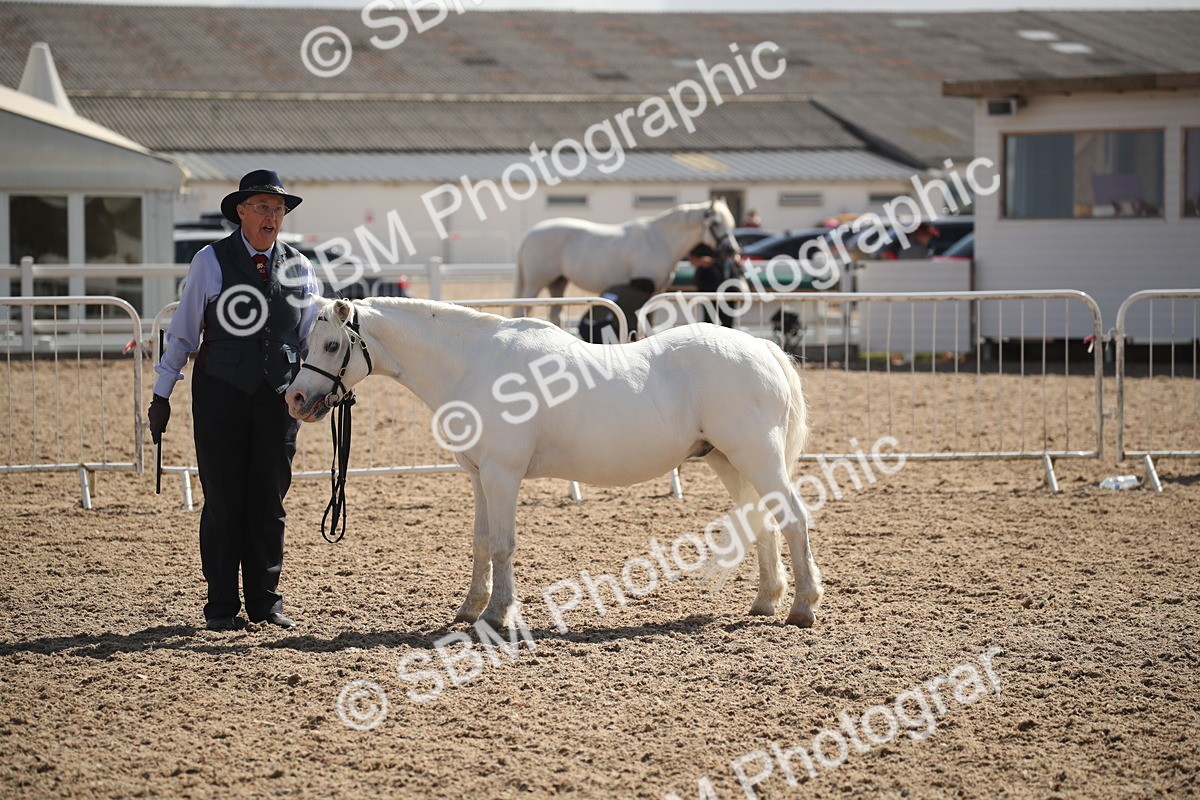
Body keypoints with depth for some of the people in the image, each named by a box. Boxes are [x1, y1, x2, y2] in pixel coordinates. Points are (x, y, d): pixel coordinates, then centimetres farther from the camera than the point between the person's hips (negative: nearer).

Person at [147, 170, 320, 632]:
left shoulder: (298, 268, 6)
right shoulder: (211, 261, -3)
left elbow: (313, 335, 9)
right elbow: (182, 333, 0)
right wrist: (162, 394, 0)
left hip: (279, 397, 3)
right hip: (221, 394, -3)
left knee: (270, 501, 7)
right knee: (223, 499, 1)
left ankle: (265, 601, 17)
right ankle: (222, 607, 8)